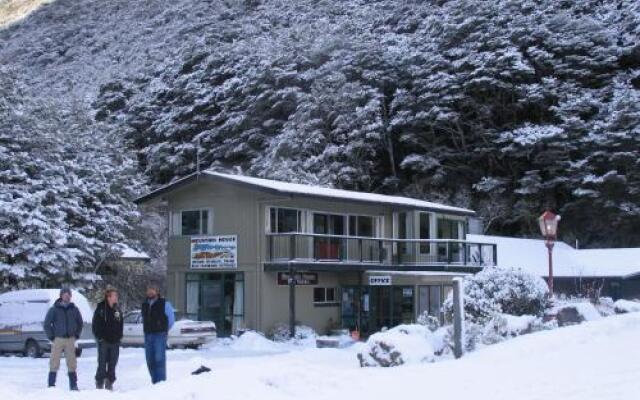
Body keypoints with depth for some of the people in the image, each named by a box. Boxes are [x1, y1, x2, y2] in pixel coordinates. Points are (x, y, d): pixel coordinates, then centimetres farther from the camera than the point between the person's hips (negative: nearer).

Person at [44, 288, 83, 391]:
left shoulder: (74, 309, 6)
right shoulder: (54, 309, -2)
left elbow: (80, 323, 17)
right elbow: (47, 324, 1)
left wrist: (76, 335, 8)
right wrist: (51, 337, -5)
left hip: (70, 339, 3)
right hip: (58, 339, -2)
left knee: (72, 363, 5)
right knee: (54, 363, -4)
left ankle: (73, 385, 11)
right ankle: (51, 385, 2)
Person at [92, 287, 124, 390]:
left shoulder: (117, 308, 10)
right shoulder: (101, 308, -5)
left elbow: (121, 323, 16)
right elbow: (95, 324, -4)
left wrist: (119, 336, 8)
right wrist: (99, 337, -9)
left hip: (115, 341, 5)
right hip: (104, 341, -5)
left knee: (112, 363, 7)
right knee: (102, 363, -3)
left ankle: (109, 383, 15)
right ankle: (99, 383, 5)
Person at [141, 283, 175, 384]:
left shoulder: (164, 304, -4)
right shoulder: (145, 305, 12)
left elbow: (171, 318, 2)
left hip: (160, 335, -6)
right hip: (148, 335, 6)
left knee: (159, 359, -11)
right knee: (150, 360, 8)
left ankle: (161, 382, -9)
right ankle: (154, 382, 16)